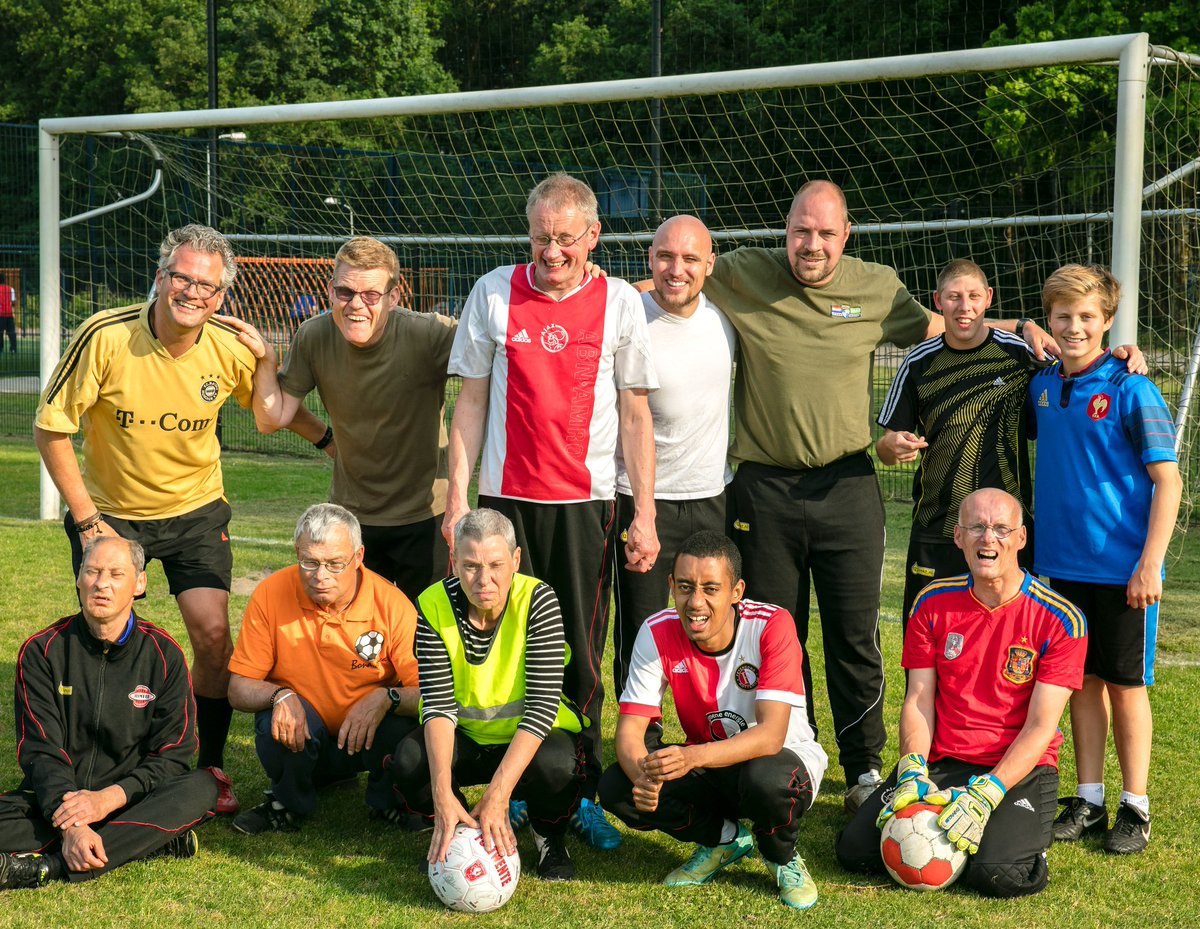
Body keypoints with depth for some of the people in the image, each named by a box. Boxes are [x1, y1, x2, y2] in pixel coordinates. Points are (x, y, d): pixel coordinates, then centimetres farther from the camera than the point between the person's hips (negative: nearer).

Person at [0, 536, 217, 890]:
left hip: (129, 800, 0)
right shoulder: (42, 650, 0)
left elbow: (173, 755, -3)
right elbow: (41, 751, -8)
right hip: (54, 800, 0)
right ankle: (149, 840, -28)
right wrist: (71, 824, -25)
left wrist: (108, 798, -21)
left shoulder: (163, 654, 1)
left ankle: (46, 867, -36)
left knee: (201, 788, -30)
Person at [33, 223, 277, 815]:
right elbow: (51, 429, -13)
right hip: (111, 511, -1)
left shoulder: (227, 346, -13)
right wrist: (87, 521, -13)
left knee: (213, 634, -11)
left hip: (196, 509, 1)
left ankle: (208, 765, 9)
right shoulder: (105, 336, -22)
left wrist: (263, 360, -19)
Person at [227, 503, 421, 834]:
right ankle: (288, 801, 0)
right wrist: (280, 696, -30)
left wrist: (385, 698, -36)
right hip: (299, 741, 0)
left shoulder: (391, 603, -15)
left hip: (367, 739, 0)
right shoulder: (270, 595, -13)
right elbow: (238, 689, -9)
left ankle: (386, 802, 3)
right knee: (282, 716, -32)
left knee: (402, 725, -30)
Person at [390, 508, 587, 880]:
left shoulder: (537, 600, -22)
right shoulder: (434, 605, -15)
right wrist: (443, 793, -38)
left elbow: (542, 705, -28)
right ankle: (453, 834, 5)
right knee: (409, 759, -28)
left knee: (556, 765, -35)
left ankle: (549, 836, 1)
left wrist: (497, 794, -37)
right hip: (466, 739, 2)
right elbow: (439, 705, -21)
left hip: (530, 737, -2)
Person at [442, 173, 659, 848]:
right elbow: (472, 401, 7)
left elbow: (636, 416, 4)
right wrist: (457, 496, 1)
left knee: (580, 656, 2)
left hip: (586, 501, -1)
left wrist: (645, 515, 0)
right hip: (504, 497, 1)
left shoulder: (622, 303, 1)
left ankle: (581, 794, 13)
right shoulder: (494, 293, 3)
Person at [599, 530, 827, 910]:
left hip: (784, 759, -4)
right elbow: (630, 728, -16)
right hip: (707, 764, 4)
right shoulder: (657, 634, -15)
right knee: (617, 788, -21)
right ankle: (725, 839, 4)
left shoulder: (772, 626, -25)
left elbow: (771, 736, -33)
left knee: (767, 778, -40)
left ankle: (782, 857, -3)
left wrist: (693, 757, -49)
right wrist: (643, 775, -40)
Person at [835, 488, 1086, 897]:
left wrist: (985, 795, -24)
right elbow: (918, 700, 3)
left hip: (1019, 768, -3)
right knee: (855, 849, -15)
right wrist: (912, 772, -16)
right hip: (940, 761, 3)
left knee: (999, 873, -29)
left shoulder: (1059, 620, -9)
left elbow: (1040, 727, -12)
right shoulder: (933, 603, 3)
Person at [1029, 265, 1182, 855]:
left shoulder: (1130, 389, -10)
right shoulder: (1041, 387, 5)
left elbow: (1167, 480, -11)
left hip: (1122, 569, -5)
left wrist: (1150, 563, -16)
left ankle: (1134, 806, 16)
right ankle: (1088, 800, 21)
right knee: (1082, 681, 11)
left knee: (1125, 685, 5)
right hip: (1063, 563, 5)